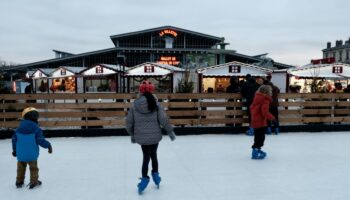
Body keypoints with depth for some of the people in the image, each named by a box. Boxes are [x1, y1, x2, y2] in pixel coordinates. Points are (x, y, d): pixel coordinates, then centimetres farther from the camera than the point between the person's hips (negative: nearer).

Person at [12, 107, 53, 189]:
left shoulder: (19, 128, 2)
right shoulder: (36, 129, -15)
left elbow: (14, 140, 9)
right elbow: (40, 140, -19)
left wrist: (14, 150, 23)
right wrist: (48, 145, -5)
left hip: (20, 154, 4)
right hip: (32, 154, -4)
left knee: (21, 168, 21)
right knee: (33, 167, 12)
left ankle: (19, 182, 30)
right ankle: (34, 182, 15)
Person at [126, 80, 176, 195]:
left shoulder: (134, 105, -5)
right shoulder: (155, 104, -9)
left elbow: (129, 122, 0)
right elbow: (163, 120, -10)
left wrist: (132, 135, 16)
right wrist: (170, 132, 3)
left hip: (141, 137, 1)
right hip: (155, 136, -1)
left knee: (146, 156, 15)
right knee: (153, 155, 20)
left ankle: (145, 179, 15)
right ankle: (155, 175, 31)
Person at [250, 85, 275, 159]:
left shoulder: (257, 98, 11)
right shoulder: (265, 100, -18)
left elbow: (252, 107, 18)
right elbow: (265, 112, -28)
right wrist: (272, 117, -18)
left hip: (255, 121, 10)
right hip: (260, 122, -10)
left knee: (258, 137, 21)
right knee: (260, 137, -4)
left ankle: (258, 150, 33)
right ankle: (255, 152, -3)